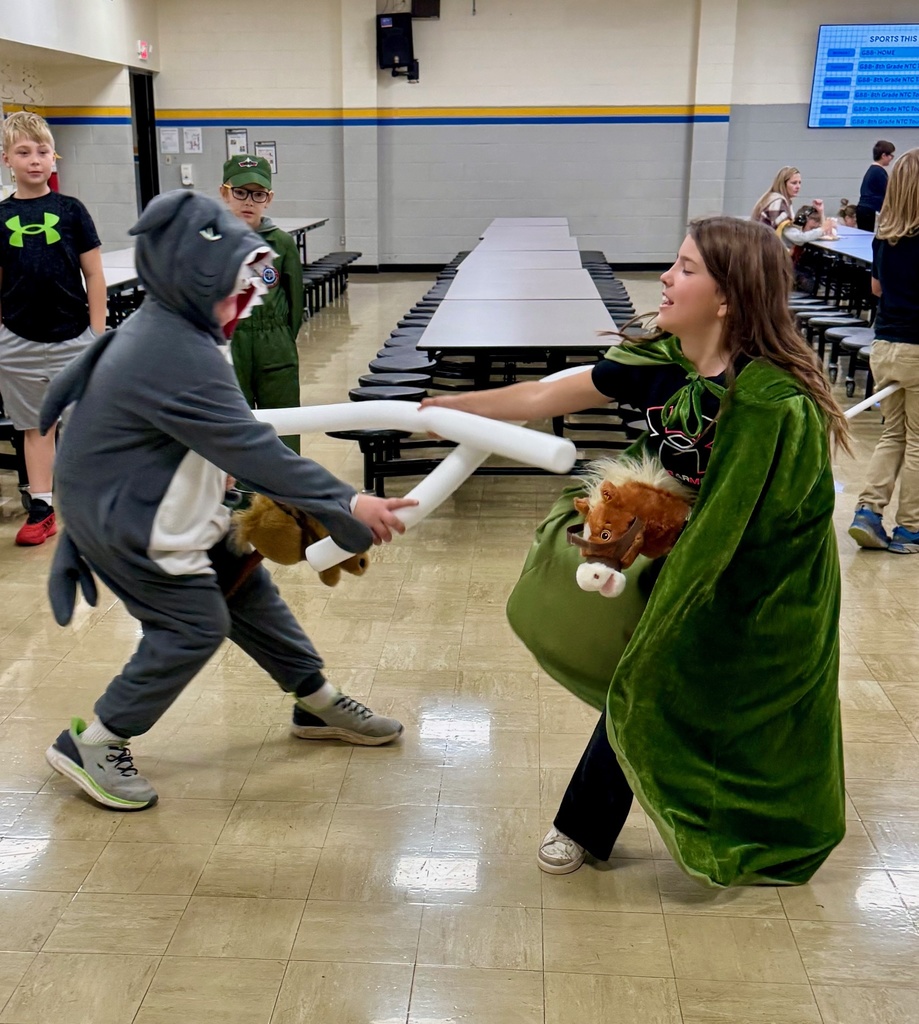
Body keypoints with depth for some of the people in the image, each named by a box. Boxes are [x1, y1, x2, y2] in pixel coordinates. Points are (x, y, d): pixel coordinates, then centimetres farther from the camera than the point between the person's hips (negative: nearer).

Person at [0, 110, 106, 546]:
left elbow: (94, 275, -1)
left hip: (74, 338, -2)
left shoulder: (71, 210, -1)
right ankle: (41, 509, 20)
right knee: (36, 427, 11)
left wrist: (99, 336, -4)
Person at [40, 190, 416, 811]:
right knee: (195, 626, -4)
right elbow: (254, 451, -34)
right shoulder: (178, 358, -33)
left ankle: (318, 703, 29)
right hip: (124, 517, -10)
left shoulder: (169, 324, -1)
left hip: (166, 498, 10)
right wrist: (348, 504, -31)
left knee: (248, 587, 14)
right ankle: (92, 743, 12)